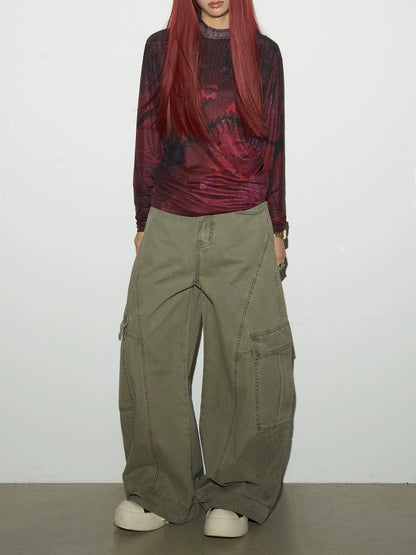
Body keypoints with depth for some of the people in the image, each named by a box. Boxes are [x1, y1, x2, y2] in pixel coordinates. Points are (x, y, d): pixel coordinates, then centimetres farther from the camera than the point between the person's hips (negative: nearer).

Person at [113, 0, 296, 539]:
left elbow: (273, 145, 10)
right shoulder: (161, 48, 11)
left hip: (243, 230, -1)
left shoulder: (264, 53, 10)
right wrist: (143, 222, 8)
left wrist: (277, 229, 7)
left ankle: (234, 495, 15)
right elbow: (147, 138, 11)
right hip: (169, 228, 1)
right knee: (152, 355, -1)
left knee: (243, 358, -2)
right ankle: (160, 491, 16)